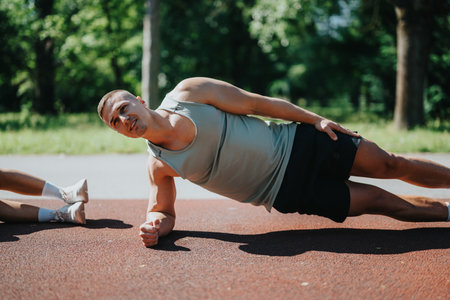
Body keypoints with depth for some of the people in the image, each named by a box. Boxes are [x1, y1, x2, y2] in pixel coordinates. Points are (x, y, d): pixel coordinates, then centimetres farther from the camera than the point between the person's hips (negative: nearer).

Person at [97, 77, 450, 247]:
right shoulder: (158, 167, -8)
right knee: (380, 201, 3)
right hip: (288, 192, 0)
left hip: (297, 143, 0)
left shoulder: (189, 92, -11)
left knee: (390, 165, 5)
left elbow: (255, 103, -6)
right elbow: (163, 210, 3)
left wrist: (315, 118, -3)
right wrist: (156, 224, -24)